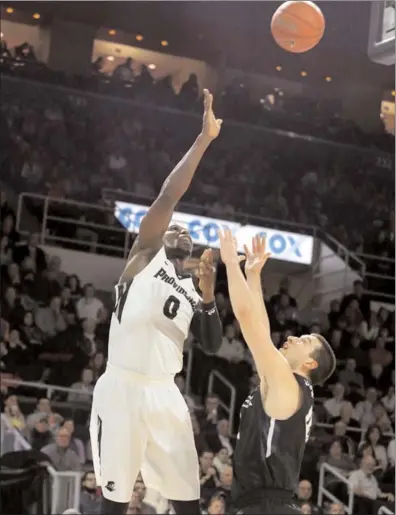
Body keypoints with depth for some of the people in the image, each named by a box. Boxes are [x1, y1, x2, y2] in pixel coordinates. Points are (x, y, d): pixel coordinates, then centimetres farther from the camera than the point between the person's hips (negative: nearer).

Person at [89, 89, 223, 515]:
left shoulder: (190, 291, 19)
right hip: (122, 387, -6)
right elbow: (168, 196, -9)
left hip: (164, 393, 6)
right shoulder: (146, 256, 3)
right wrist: (204, 139, -11)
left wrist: (208, 296, -1)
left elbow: (212, 346, 13)